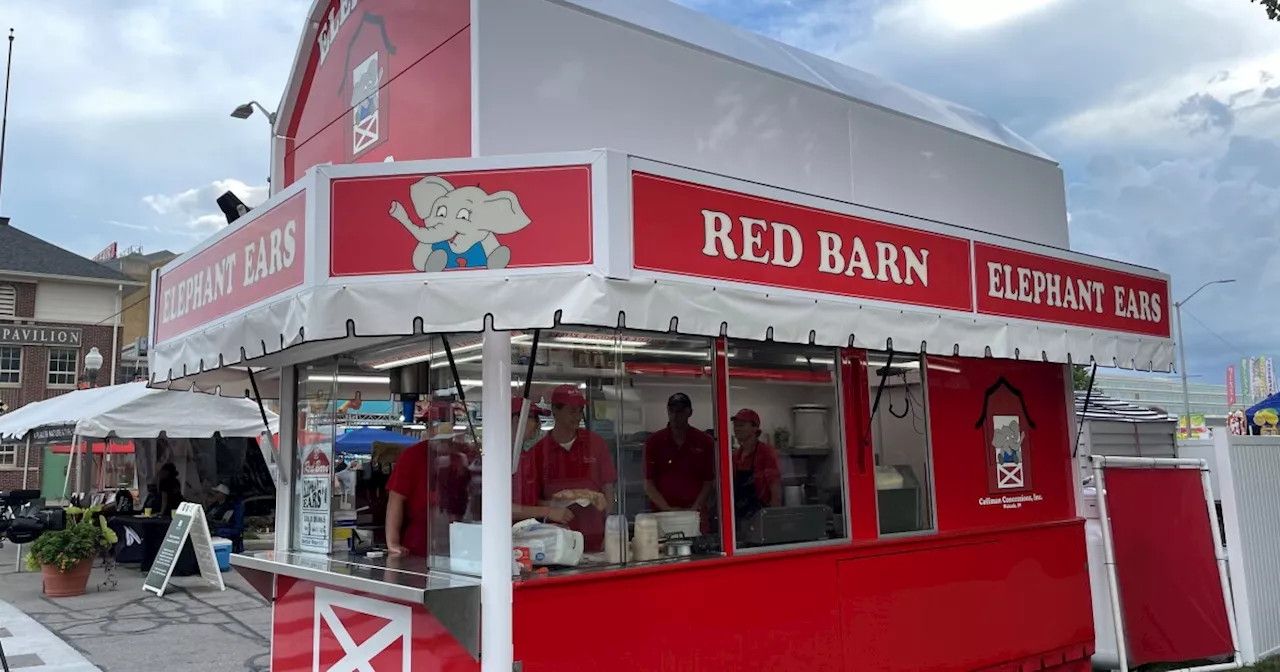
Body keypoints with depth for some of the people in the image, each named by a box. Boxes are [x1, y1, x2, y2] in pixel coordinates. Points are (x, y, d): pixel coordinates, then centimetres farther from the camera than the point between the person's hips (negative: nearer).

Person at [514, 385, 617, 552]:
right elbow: (529, 499, 5)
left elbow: (608, 490, 4)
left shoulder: (595, 443, 2)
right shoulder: (538, 451, 0)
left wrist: (609, 534, -1)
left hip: (595, 539, 0)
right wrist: (552, 507, -13)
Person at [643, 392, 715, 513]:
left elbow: (708, 481, 5)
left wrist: (694, 508, -8)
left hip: (695, 513, 0)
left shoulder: (704, 442, 4)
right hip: (661, 513, 0)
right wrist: (667, 508, -10)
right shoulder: (653, 442, 3)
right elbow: (648, 483, 1)